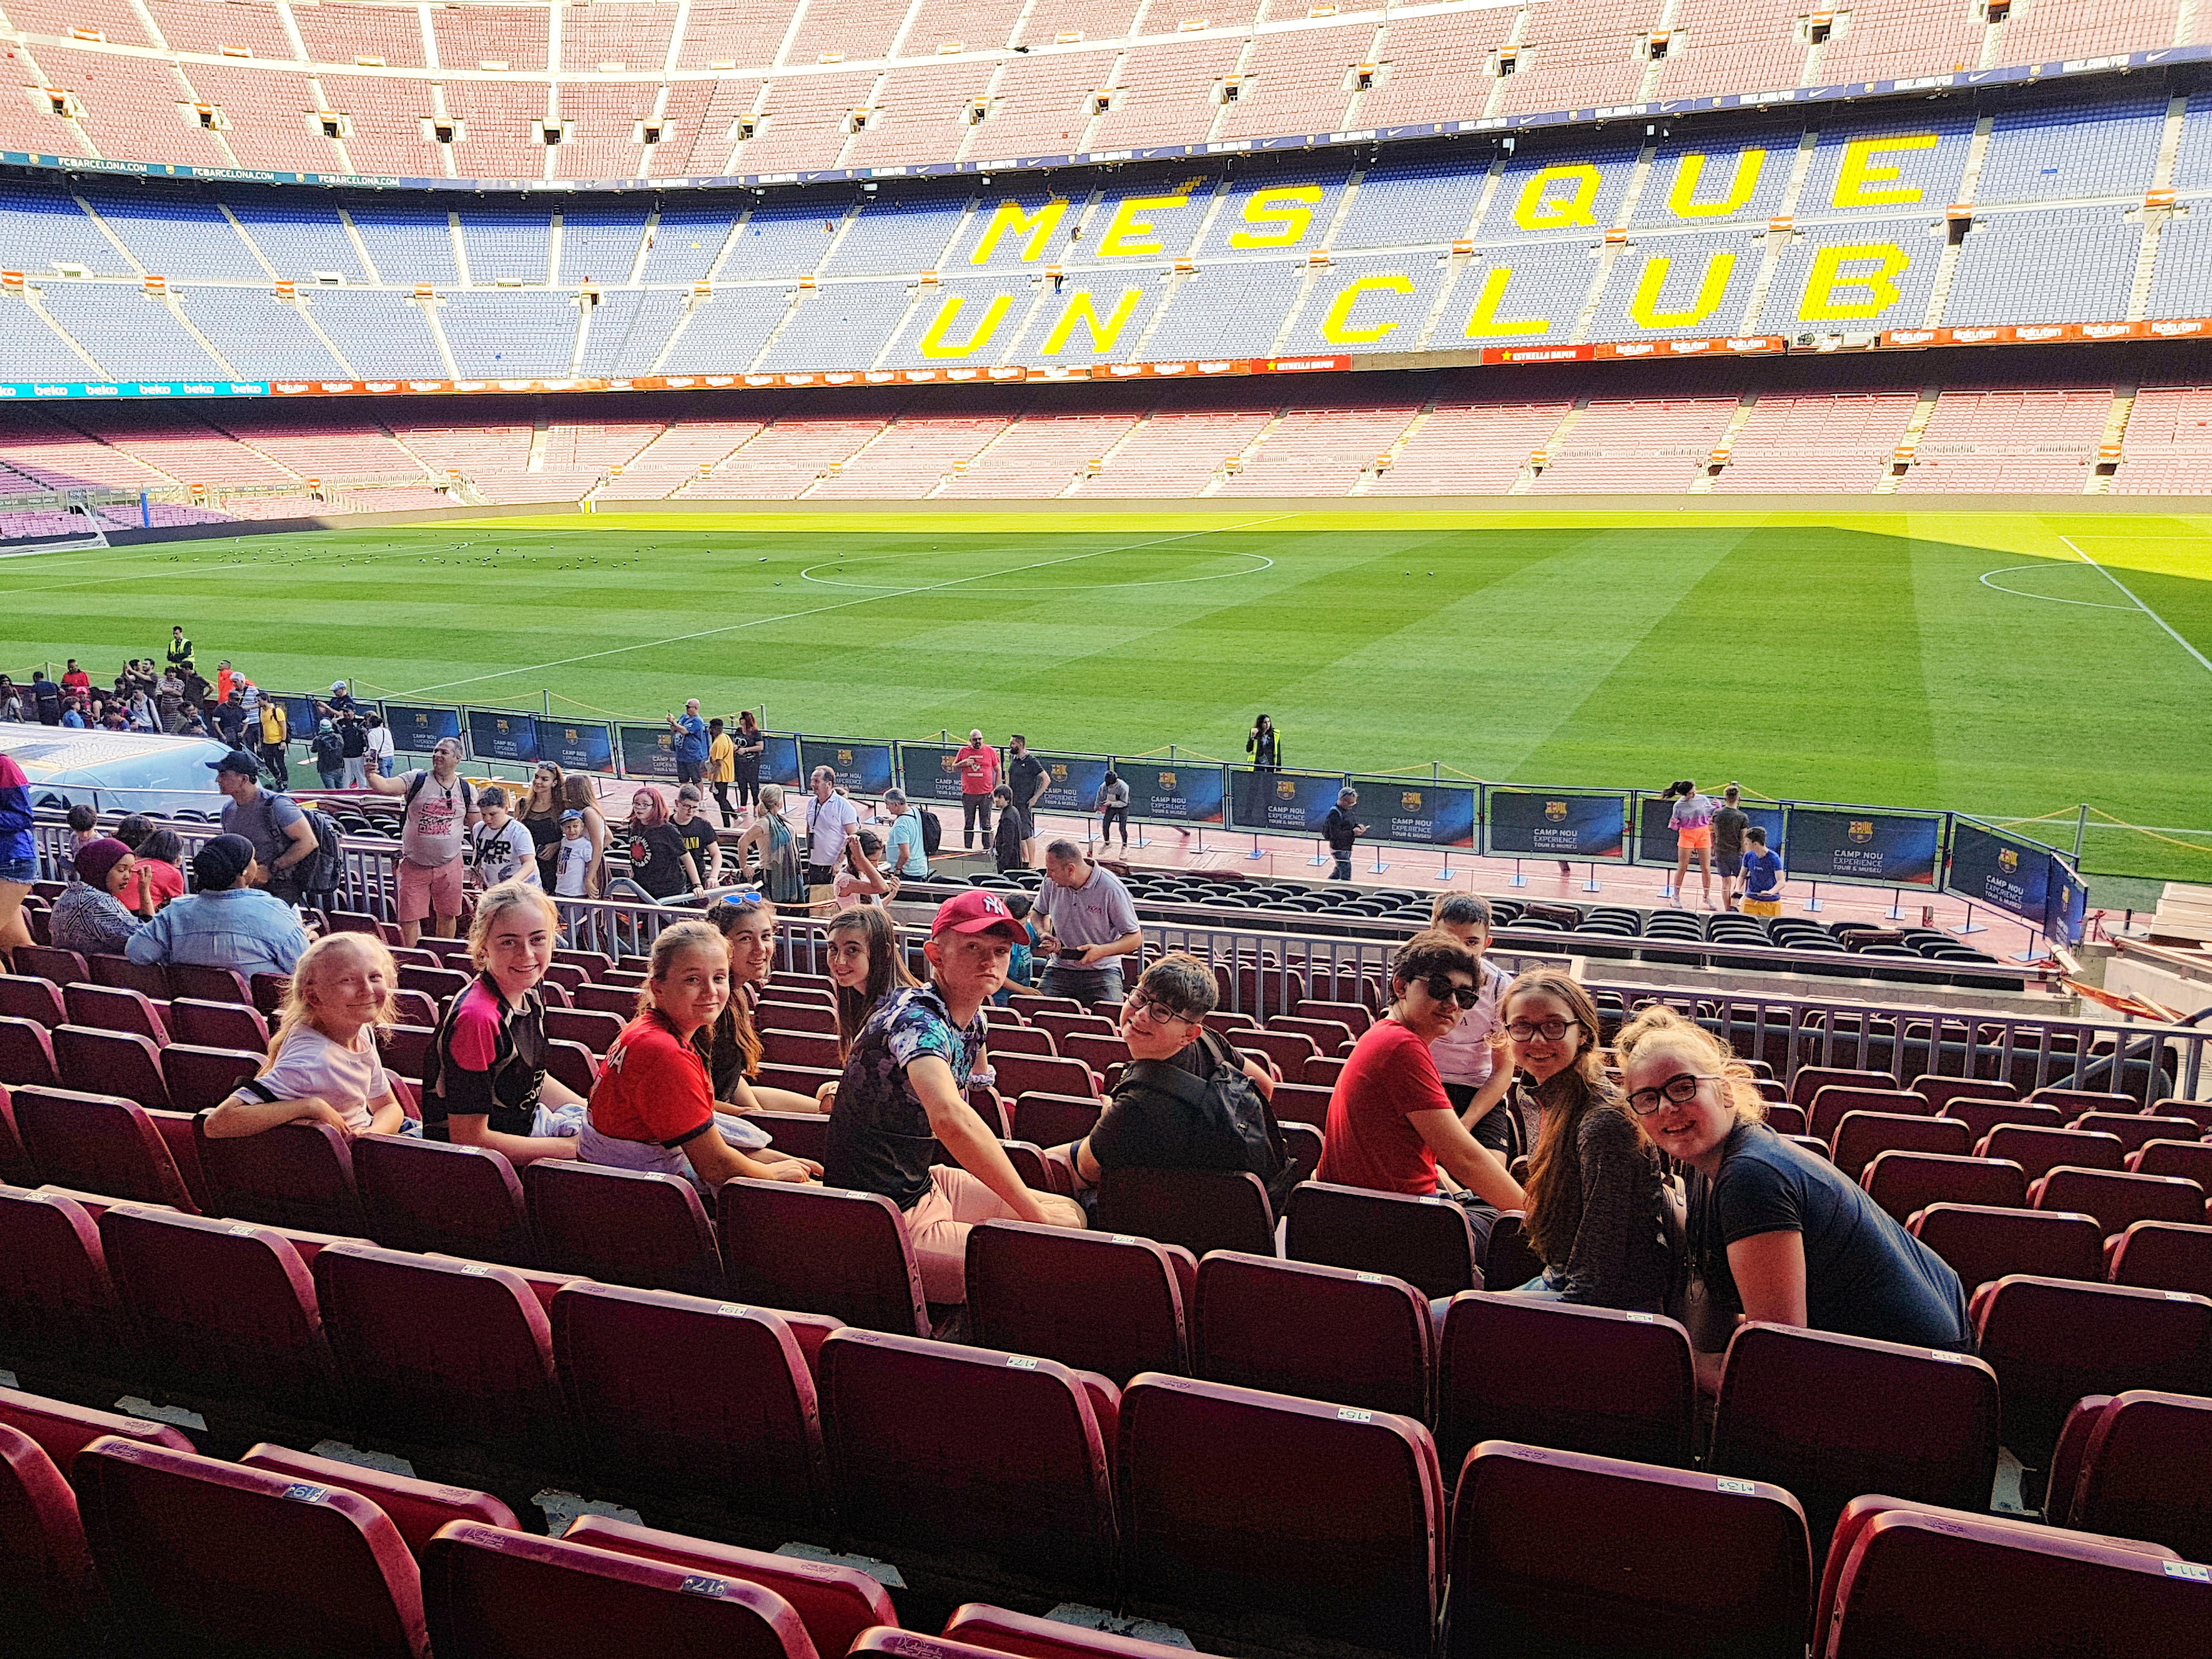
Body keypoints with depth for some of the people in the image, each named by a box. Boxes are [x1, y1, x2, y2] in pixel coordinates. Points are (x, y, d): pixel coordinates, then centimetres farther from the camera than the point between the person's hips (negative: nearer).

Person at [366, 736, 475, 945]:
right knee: (409, 919, 0)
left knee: (447, 916, 13)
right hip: (415, 865, -1)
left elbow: (476, 826, 9)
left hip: (449, 866, 1)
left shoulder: (467, 790, 2)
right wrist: (370, 775, -40)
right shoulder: (416, 780, -3)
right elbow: (384, 787, -18)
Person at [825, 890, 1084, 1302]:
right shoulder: (915, 1018, -25)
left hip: (924, 1187, 10)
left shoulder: (974, 1020, 5)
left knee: (1071, 1215, 14)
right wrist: (1034, 1214, -37)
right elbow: (950, 1118, -44)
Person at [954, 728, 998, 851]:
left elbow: (998, 771, 6)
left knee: (986, 825, 3)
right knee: (968, 825, 9)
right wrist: (962, 764, -11)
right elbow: (954, 768, 11)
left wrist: (996, 789, -1)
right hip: (968, 794, 1)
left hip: (986, 794, -1)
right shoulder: (963, 751, 3)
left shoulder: (990, 751, 0)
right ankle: (968, 850, 17)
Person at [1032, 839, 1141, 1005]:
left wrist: (1101, 951, -24)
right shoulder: (1052, 882, -1)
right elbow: (1039, 912, 22)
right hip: (1059, 969, 4)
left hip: (1102, 971, -4)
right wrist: (1044, 934, 0)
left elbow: (1135, 938, -8)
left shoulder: (1112, 889, -15)